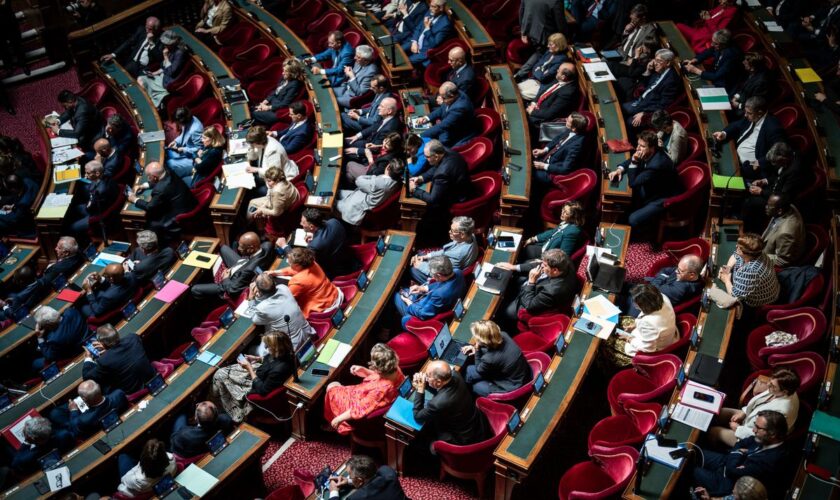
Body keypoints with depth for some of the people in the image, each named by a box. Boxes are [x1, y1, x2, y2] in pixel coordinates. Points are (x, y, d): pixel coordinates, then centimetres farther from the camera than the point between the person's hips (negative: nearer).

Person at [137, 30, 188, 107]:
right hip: (163, 76, 10)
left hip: (170, 83, -10)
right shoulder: (171, 50, 5)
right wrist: (155, 73, 5)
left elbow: (171, 72, -24)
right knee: (140, 79, 8)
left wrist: (166, 57, -19)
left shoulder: (180, 53, -23)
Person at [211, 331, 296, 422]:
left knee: (220, 376, 6)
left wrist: (249, 368, -24)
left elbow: (262, 390, -28)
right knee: (220, 373, 17)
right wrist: (257, 358, -5)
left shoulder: (279, 370, -42)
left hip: (255, 385, -8)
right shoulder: (284, 353, -19)